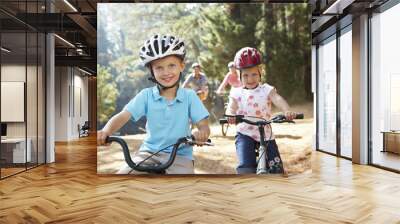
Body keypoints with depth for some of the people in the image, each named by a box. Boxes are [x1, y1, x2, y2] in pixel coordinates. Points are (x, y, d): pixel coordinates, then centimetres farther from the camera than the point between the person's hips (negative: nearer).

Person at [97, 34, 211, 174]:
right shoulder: (146, 95, -4)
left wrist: (201, 133, -34)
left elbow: (203, 125, -8)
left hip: (179, 156, 0)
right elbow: (122, 116, -13)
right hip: (149, 152, 1)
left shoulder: (189, 96, -4)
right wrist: (105, 131, -34)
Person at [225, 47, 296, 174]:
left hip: (265, 134, 1)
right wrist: (230, 116, -36)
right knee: (245, 167, -19)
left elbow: (278, 99, -16)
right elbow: (231, 108, -10)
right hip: (245, 134, -1)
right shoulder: (236, 93, 4)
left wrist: (287, 111, -38)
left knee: (276, 168, 3)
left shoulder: (267, 90, 1)